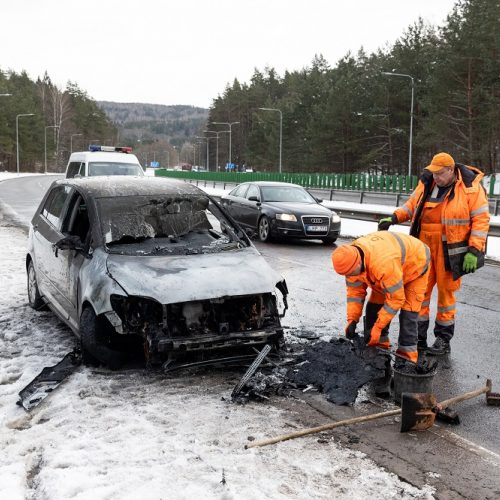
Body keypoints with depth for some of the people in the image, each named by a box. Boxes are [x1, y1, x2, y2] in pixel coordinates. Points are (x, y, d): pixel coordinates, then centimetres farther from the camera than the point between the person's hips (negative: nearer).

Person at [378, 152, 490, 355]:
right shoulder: (426, 183, 6)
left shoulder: (471, 188, -7)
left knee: (446, 291, 4)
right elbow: (411, 205, 17)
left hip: (450, 249, -4)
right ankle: (418, 336, 15)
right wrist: (394, 218, 0)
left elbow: (481, 219, -8)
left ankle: (443, 339, 16)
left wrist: (474, 251, -13)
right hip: (424, 245, 4)